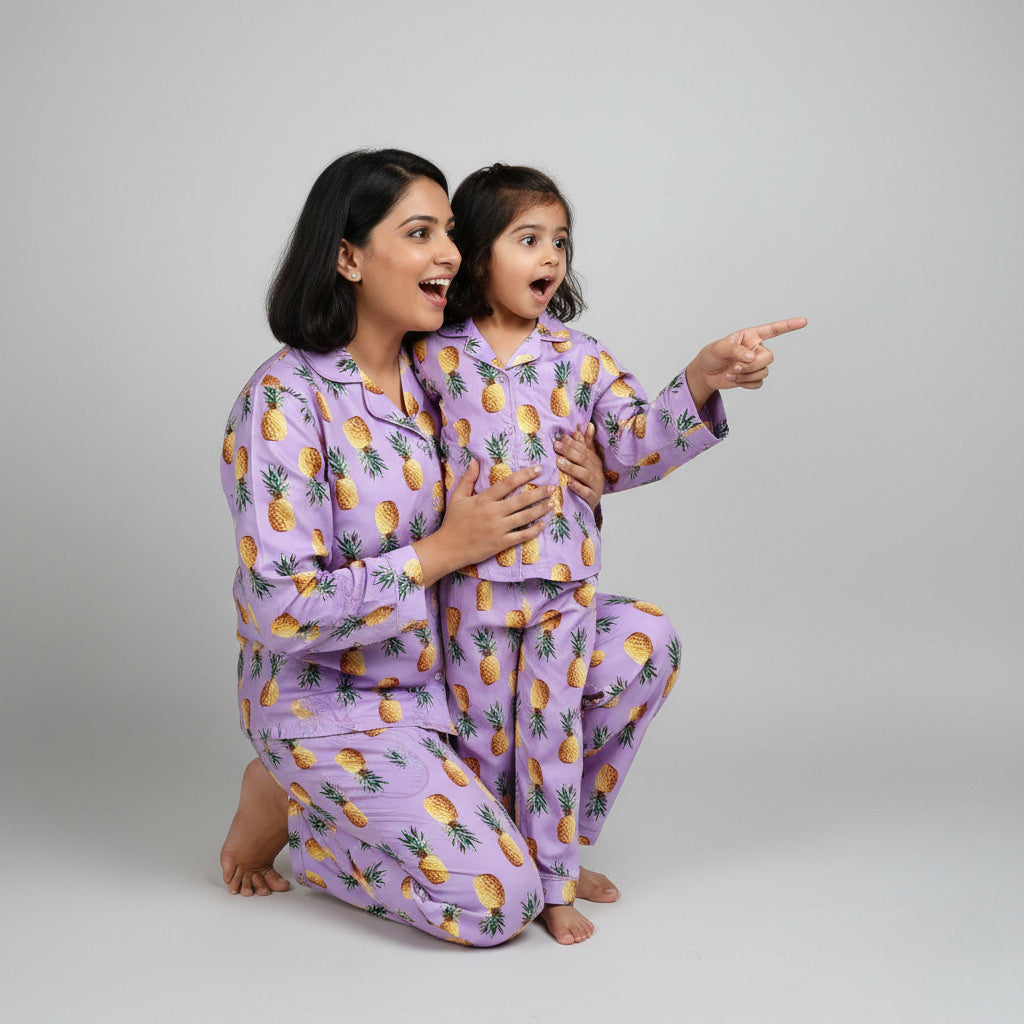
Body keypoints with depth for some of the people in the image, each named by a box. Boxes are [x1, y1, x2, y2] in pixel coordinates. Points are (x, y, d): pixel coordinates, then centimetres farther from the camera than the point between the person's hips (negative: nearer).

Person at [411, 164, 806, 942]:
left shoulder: (580, 358, 2)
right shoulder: (432, 358, -1)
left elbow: (632, 447, -9)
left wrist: (701, 384, -22)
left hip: (564, 585, 1)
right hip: (472, 585, -1)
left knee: (554, 732, 8)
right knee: (483, 732, 11)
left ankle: (552, 878, 24)